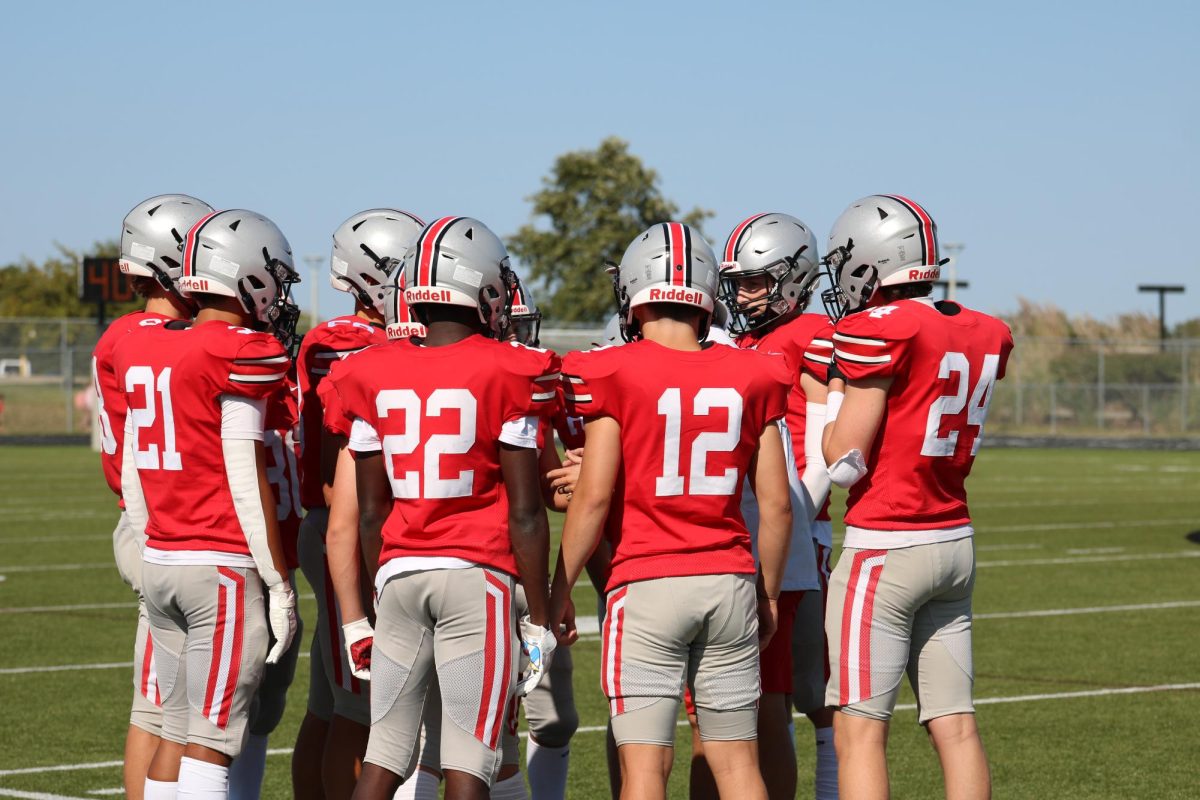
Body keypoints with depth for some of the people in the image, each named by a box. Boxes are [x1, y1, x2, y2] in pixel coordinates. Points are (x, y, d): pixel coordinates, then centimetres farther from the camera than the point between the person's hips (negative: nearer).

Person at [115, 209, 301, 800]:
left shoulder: (140, 350, 10)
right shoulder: (241, 355, -11)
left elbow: (131, 475, 14)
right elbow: (246, 479, -12)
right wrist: (280, 584, -7)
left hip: (160, 559, 7)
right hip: (226, 568, -7)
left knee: (175, 734, 12)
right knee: (211, 744, -5)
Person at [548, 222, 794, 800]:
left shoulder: (614, 376, -7)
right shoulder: (751, 378, 4)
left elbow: (593, 498, -9)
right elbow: (776, 504, 5)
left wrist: (560, 590, 1)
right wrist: (769, 594, 17)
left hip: (646, 585, -3)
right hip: (728, 581, 4)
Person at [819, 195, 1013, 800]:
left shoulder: (878, 331, -14)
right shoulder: (984, 336, 7)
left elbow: (844, 463, -12)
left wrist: (834, 388, 2)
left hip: (885, 550, -7)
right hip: (955, 541, 7)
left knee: (859, 731, -3)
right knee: (955, 726, 7)